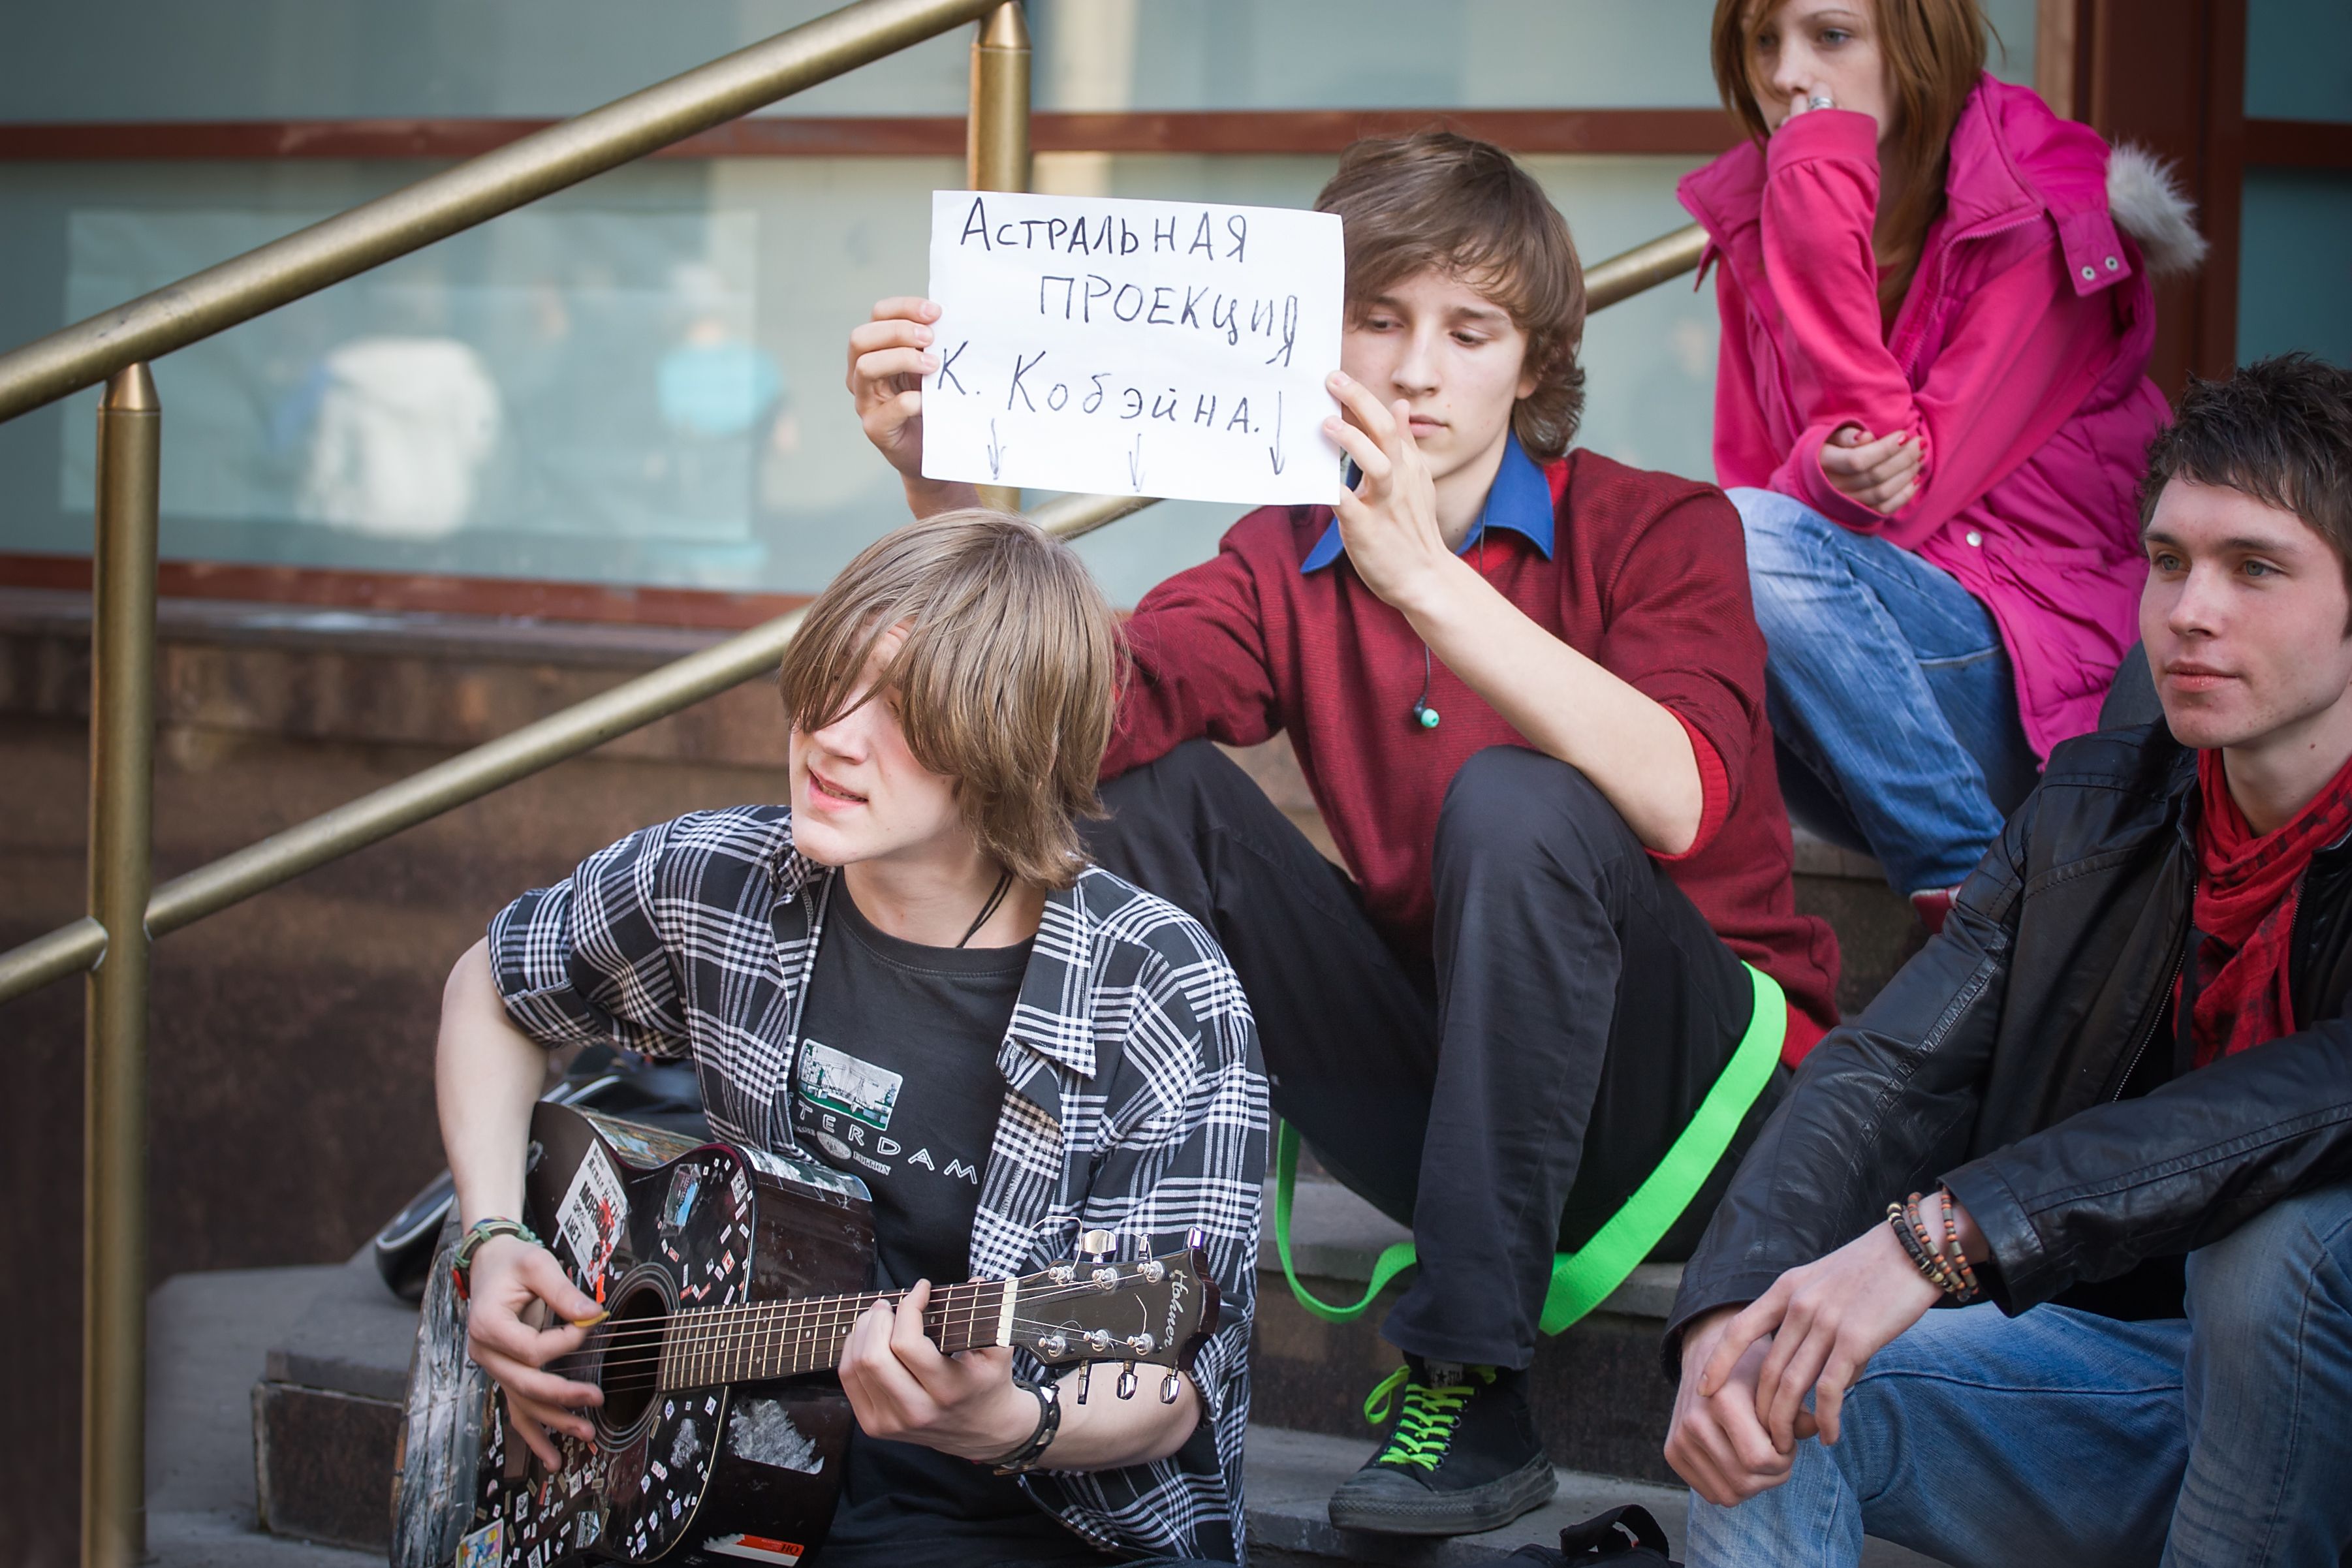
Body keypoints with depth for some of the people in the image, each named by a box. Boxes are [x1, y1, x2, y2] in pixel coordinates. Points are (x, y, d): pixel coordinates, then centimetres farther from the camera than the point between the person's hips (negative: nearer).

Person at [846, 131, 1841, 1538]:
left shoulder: (1659, 530, -8)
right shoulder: (1290, 563, 6)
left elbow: (1675, 800, -29)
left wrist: (1423, 575, -37)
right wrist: (946, 487, -27)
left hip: (1700, 1103, -4)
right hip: (1452, 1099, 4)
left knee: (1513, 804, -31)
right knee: (1171, 797, -8)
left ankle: (1472, 1389, -27)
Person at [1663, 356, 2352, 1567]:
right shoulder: (2092, 808, 5)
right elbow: (1889, 1073, -5)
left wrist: (1945, 1231, -40)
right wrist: (1729, 1313, -25)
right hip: (2120, 1355, 4)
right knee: (1763, 1407, -17)